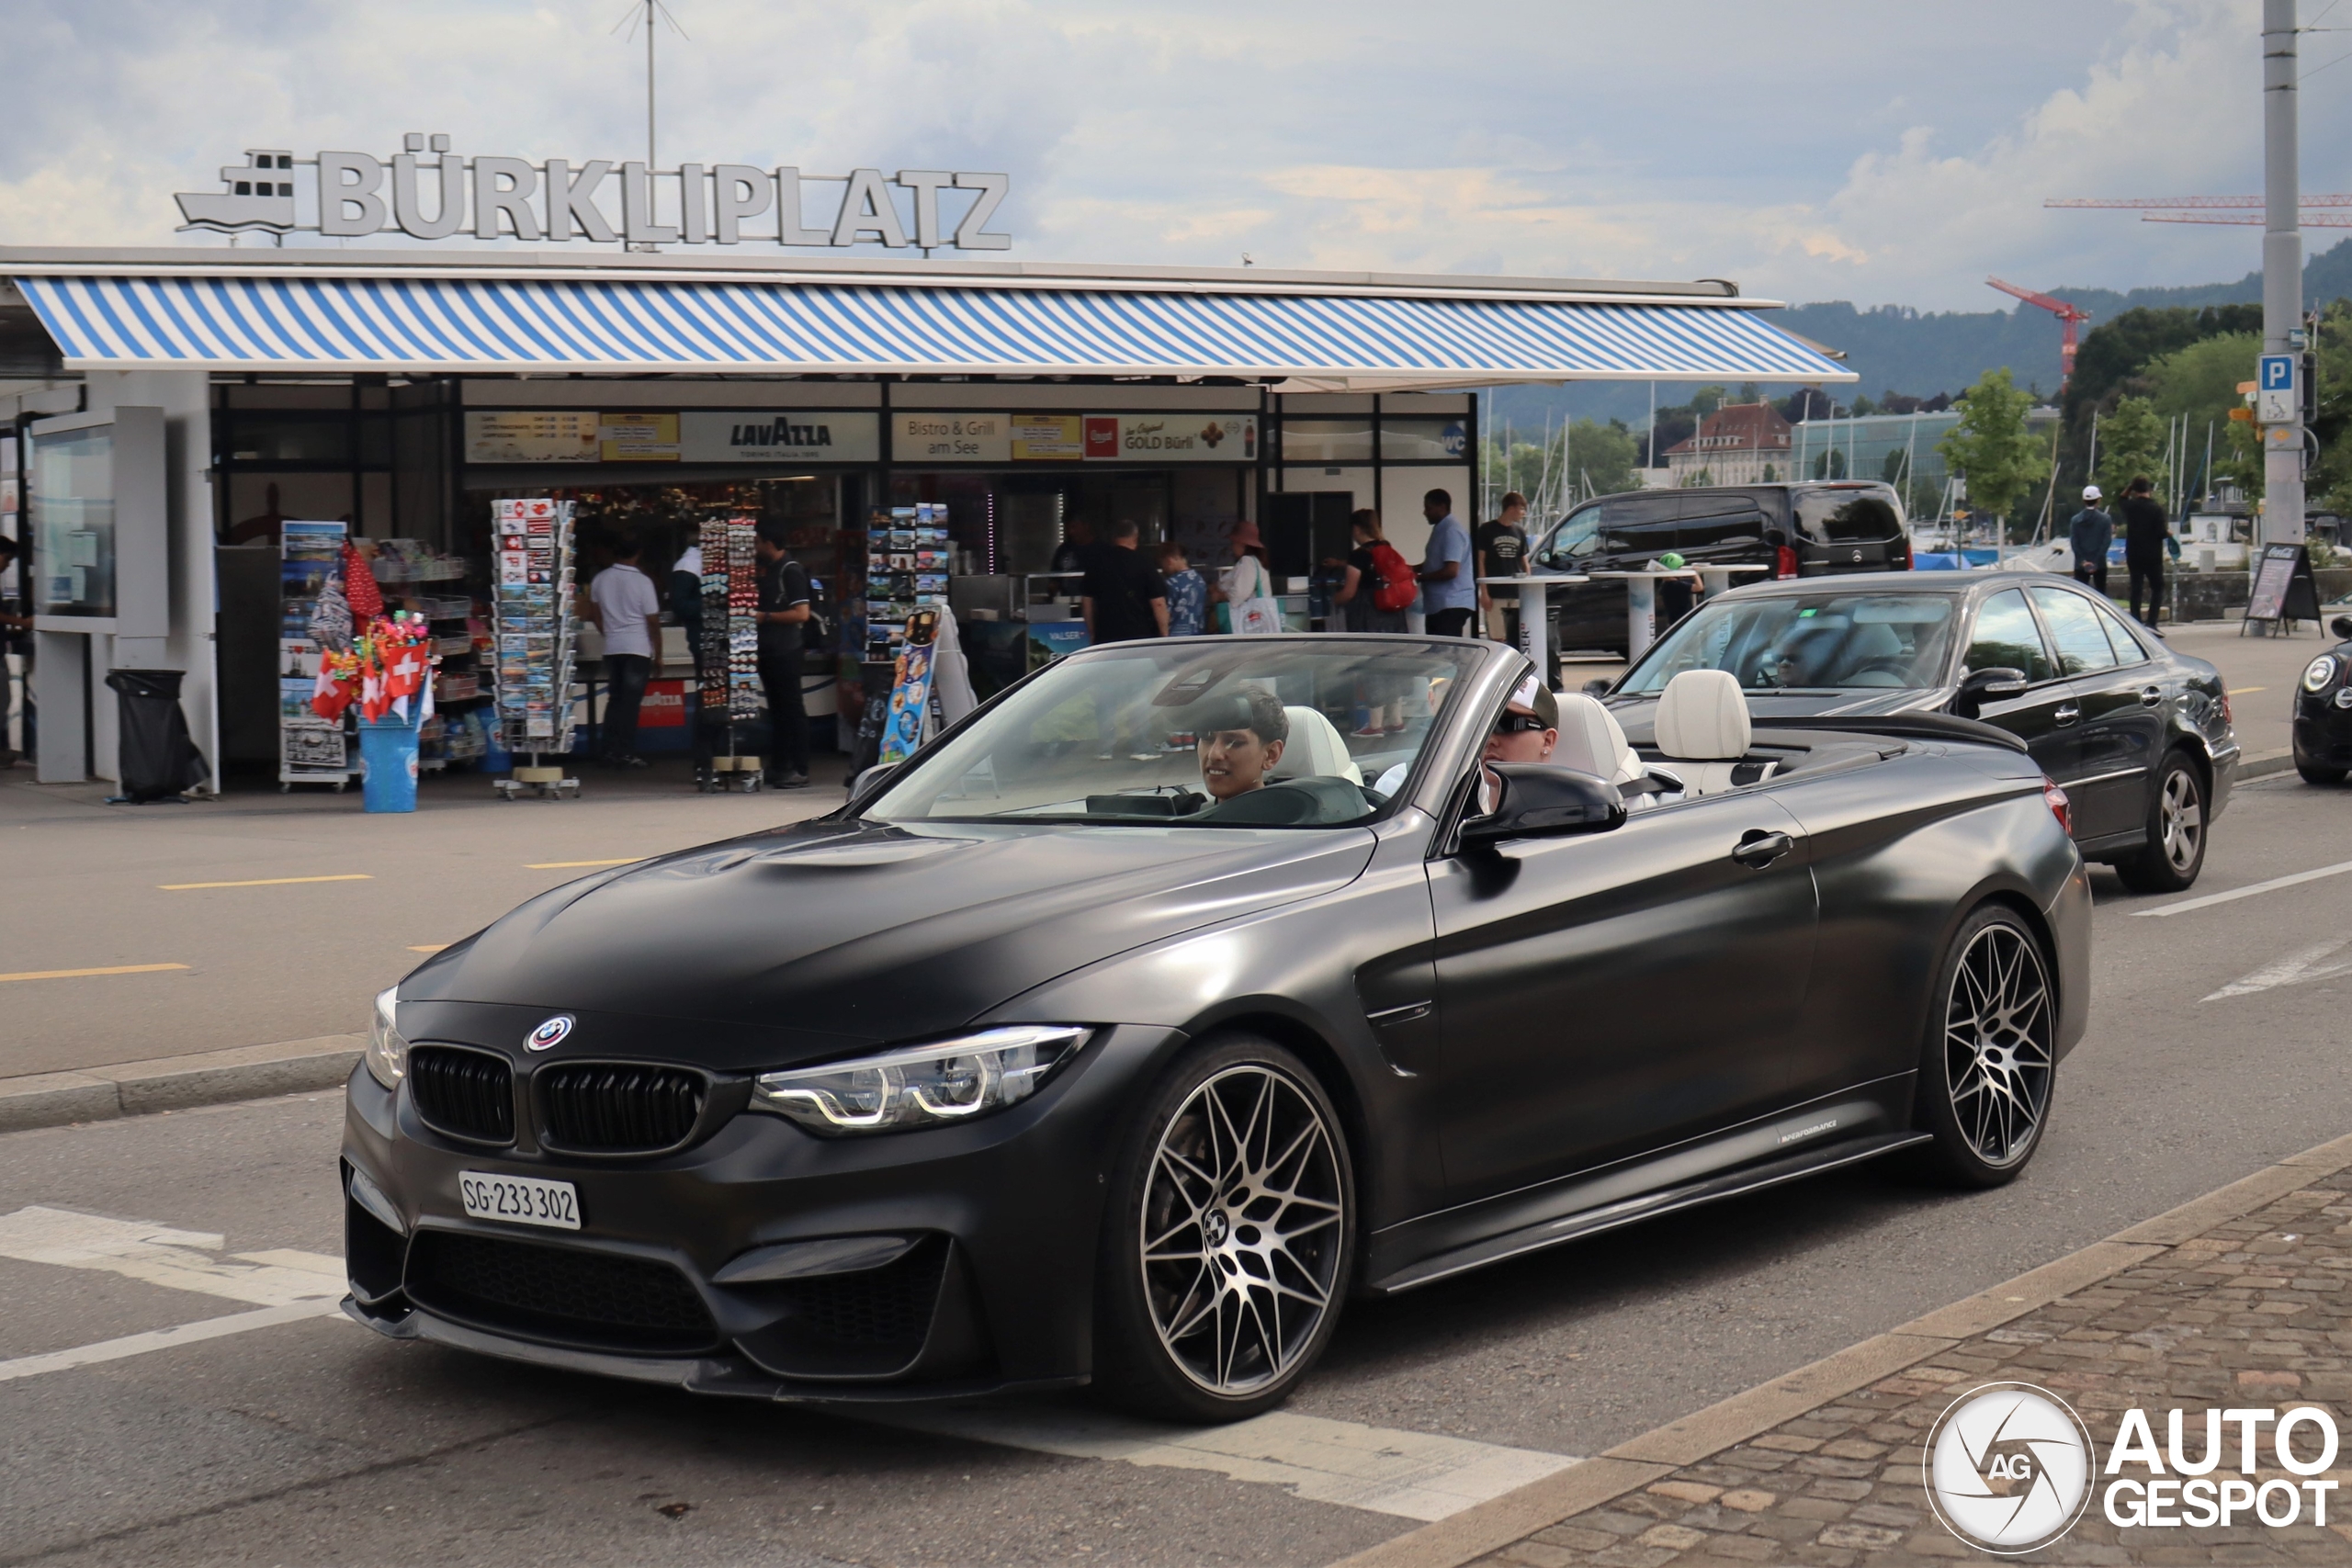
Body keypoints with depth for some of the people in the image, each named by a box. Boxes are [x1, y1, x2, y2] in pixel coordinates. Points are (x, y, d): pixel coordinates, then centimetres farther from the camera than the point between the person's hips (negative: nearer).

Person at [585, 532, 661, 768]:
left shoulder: (600, 580, 4)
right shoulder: (642, 582, -11)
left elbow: (594, 614, 15)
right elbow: (653, 620, -8)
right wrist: (658, 648, 2)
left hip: (611, 648, 5)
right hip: (638, 648, -5)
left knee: (614, 699, 13)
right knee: (631, 702, -4)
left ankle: (611, 751, 11)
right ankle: (626, 754, -6)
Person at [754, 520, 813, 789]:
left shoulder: (790, 571, -12)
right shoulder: (766, 569, 15)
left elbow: (802, 613, -18)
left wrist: (765, 616, -15)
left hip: (785, 651, -9)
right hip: (767, 649, 9)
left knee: (792, 709, -6)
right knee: (776, 709, 13)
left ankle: (799, 770, -5)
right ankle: (778, 767, 18)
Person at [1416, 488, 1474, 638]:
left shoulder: (1451, 530, -15)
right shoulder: (1441, 529, 17)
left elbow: (1451, 570, -22)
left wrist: (1419, 577, -14)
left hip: (1451, 605, -10)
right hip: (1437, 604, 10)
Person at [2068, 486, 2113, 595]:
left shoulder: (2076, 520, 1)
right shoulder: (2105, 519, -3)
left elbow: (2074, 543, -5)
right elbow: (2106, 541, -10)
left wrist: (2083, 561, -8)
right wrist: (2096, 561, -12)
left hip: (2081, 565, 1)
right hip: (2100, 564, -1)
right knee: (2100, 593, 6)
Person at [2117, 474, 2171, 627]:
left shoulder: (2129, 506, -2)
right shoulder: (2156, 508, -13)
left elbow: (2120, 501, 23)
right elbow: (2162, 533, -16)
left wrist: (2128, 488, 12)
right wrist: (2169, 533, 5)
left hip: (2133, 556, 3)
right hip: (2152, 556, -3)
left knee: (2136, 589, 9)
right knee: (2157, 588, 6)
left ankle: (2136, 624, 6)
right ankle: (2151, 622, -6)